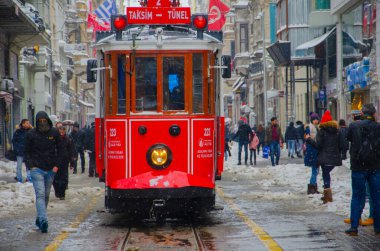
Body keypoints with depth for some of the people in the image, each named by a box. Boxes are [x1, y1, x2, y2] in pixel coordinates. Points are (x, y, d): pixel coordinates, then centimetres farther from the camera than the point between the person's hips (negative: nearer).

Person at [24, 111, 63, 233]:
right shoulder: (31, 134, -3)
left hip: (50, 170, 3)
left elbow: (59, 150, 9)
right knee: (40, 194, -15)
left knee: (46, 196, 10)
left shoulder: (54, 133, 1)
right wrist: (30, 166, -7)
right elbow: (27, 152, 5)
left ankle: (39, 219, 24)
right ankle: (43, 220, -25)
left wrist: (57, 165, 0)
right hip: (37, 169, -3)